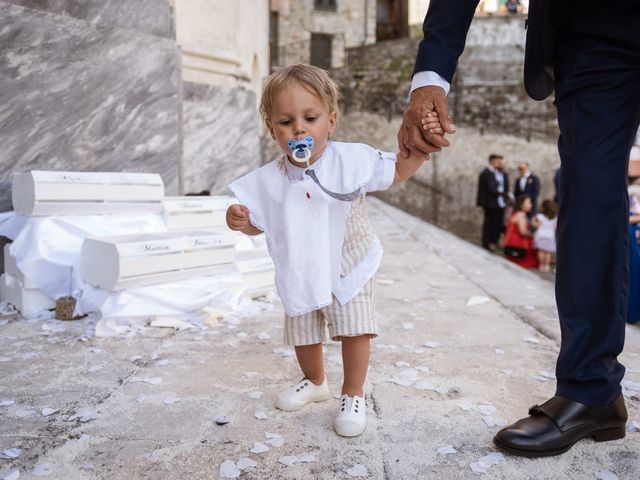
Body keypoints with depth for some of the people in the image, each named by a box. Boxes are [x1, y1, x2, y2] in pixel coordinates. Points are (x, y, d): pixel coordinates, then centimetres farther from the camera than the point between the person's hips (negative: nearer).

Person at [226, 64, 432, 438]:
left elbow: (396, 171, -10)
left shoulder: (351, 160, -18)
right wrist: (240, 220, -22)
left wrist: (419, 148, -28)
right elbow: (259, 224, 1)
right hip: (302, 273, 3)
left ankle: (354, 394, 18)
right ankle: (315, 382, 46)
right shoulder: (269, 180, -13)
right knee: (303, 335, 16)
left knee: (355, 330, -6)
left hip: (350, 267, -2)